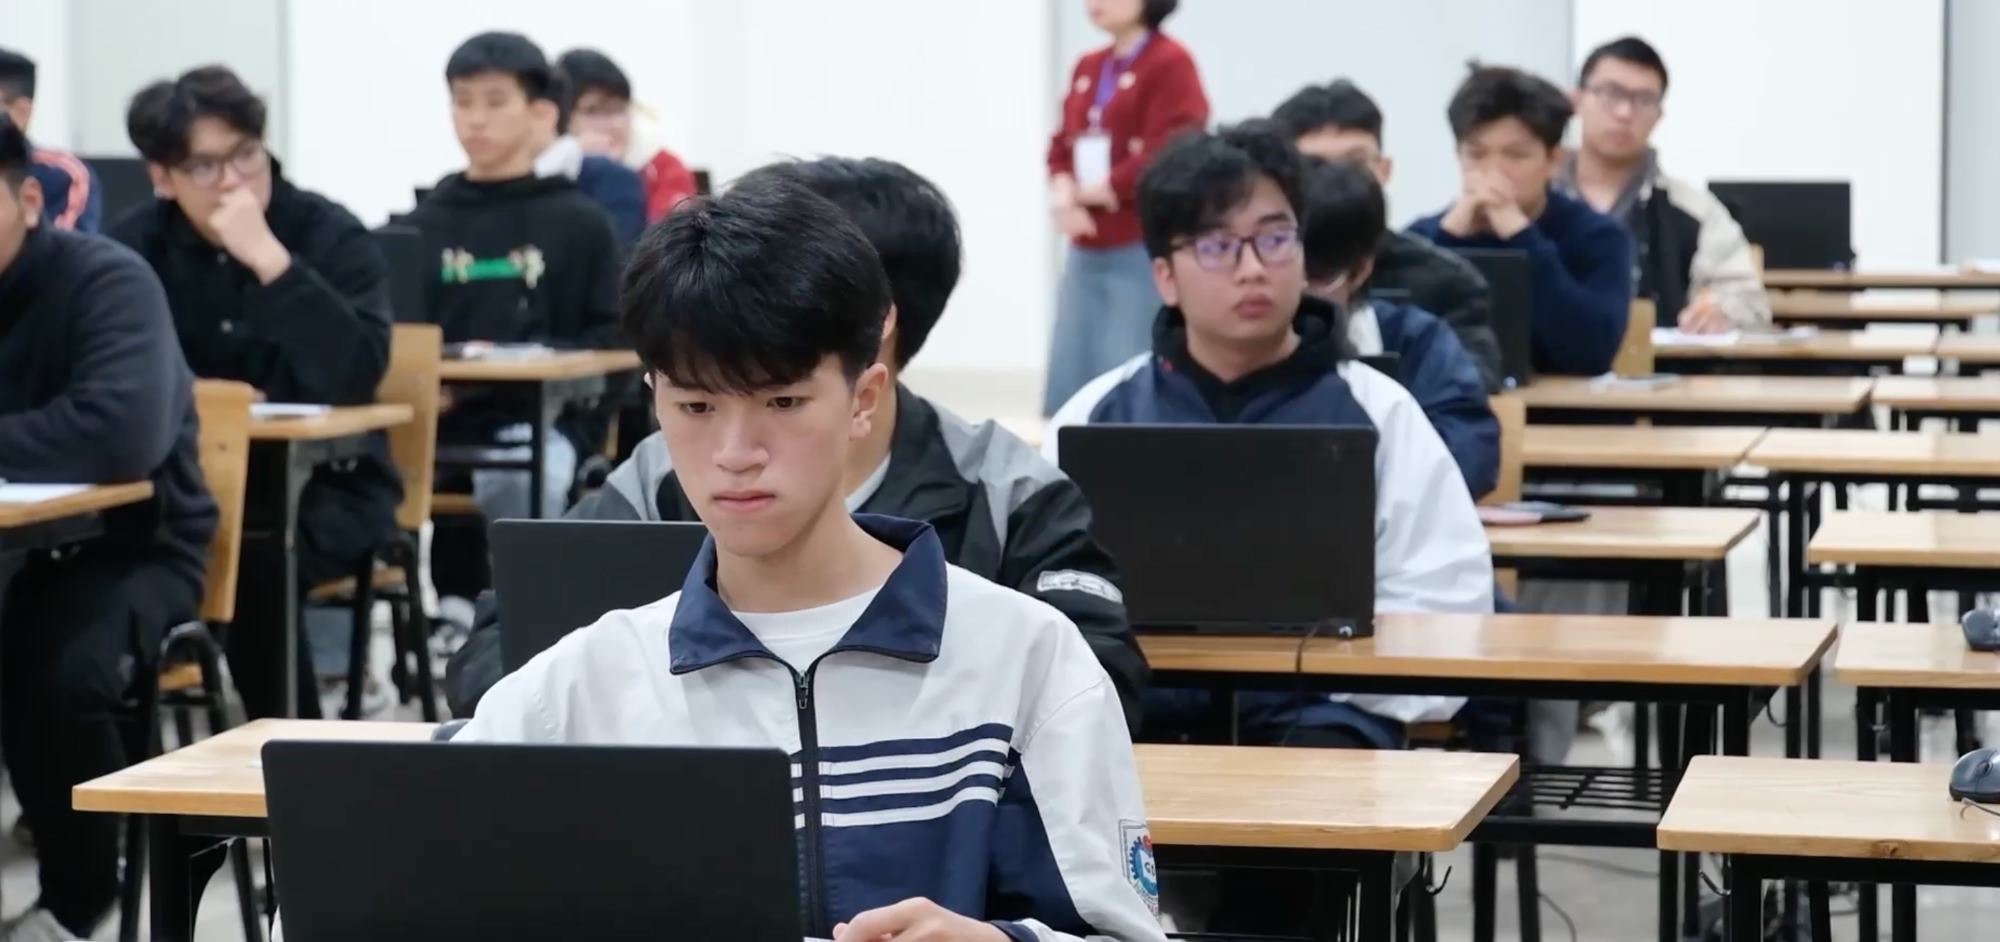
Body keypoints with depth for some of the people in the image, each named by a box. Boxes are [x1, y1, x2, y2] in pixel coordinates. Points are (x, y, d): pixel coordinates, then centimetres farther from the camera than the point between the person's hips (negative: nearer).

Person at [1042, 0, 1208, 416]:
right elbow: (1062, 146, 15)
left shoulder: (1171, 64, -6)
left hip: (1145, 249, -7)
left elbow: (1166, 158, -15)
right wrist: (1063, 193, -6)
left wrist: (1096, 191, -9)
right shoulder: (1088, 68, 17)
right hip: (1085, 251, 7)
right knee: (1068, 389, 6)